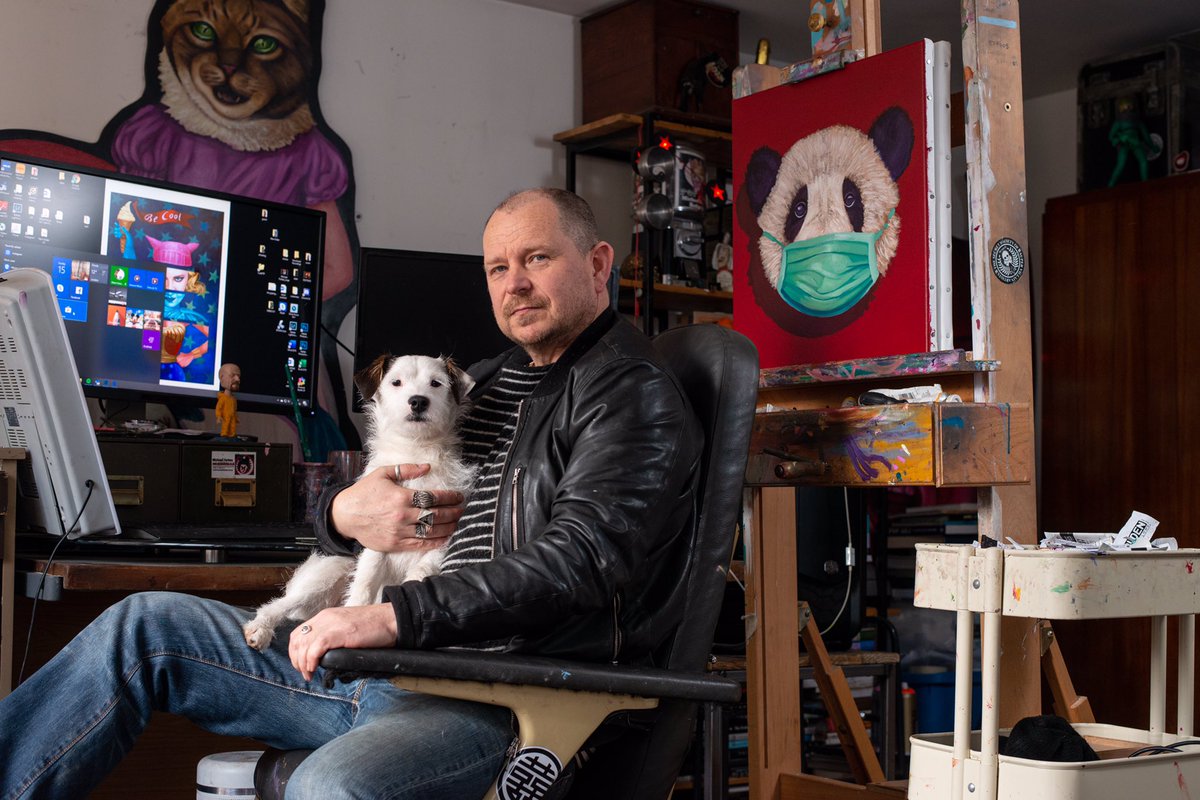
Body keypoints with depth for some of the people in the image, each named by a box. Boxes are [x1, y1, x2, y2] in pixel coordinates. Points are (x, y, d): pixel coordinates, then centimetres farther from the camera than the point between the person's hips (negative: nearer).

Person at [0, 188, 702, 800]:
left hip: (508, 702, -8)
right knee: (146, 628, 3)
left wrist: (395, 615, -27)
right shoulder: (490, 383, 22)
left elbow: (579, 562, -21)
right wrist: (347, 514, -3)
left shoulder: (633, 394, -5)